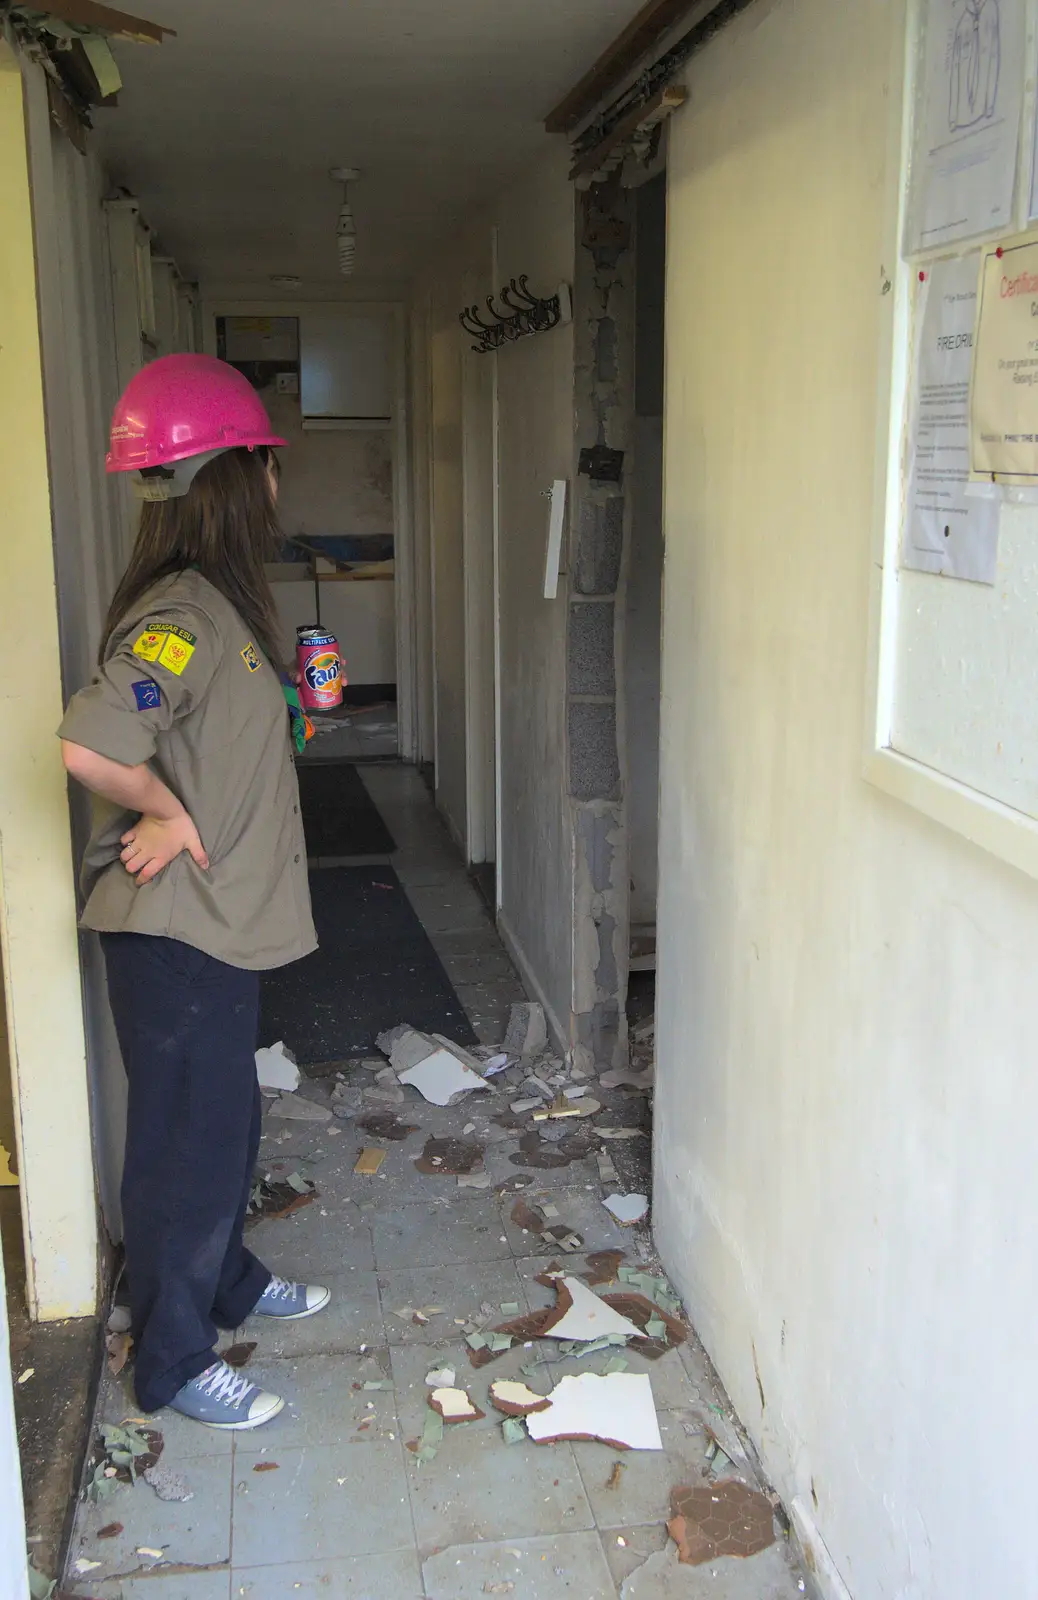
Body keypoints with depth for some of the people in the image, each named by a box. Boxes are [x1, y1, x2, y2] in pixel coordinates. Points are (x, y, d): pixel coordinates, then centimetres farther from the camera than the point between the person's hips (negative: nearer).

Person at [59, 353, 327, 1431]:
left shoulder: (216, 600, 8)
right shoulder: (184, 614, -24)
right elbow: (89, 745, -34)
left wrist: (286, 703, 10)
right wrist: (168, 815, -20)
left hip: (218, 920, 10)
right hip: (175, 928, -10)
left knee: (224, 1120, 24)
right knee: (188, 1138, 5)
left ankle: (228, 1281, 45)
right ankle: (172, 1361, 23)